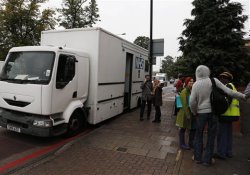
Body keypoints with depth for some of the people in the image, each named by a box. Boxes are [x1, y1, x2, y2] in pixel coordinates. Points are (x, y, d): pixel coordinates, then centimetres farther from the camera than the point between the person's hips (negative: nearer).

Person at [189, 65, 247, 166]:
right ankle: (207, 160, 18)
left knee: (199, 135, 16)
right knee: (211, 136, 11)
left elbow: (192, 101, -10)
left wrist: (194, 112, 6)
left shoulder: (196, 84, -6)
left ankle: (198, 158, 21)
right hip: (213, 112, 0)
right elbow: (228, 91, -9)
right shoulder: (214, 81, -7)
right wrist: (243, 96, 1)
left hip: (201, 113, 0)